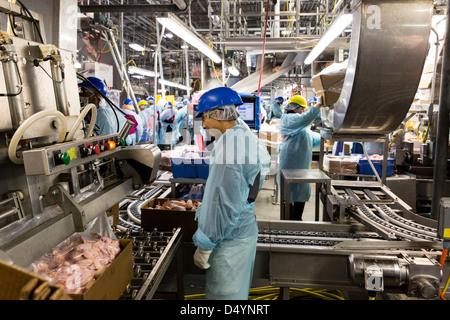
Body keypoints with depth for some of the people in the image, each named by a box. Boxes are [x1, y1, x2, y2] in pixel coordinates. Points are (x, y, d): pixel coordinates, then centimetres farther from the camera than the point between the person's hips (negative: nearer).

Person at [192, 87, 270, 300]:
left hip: (230, 239, -9)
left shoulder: (229, 144, -22)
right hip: (244, 229, 9)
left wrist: (205, 245, -15)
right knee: (237, 291, 24)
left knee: (224, 293, 7)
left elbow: (224, 203, -24)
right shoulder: (245, 138, 8)